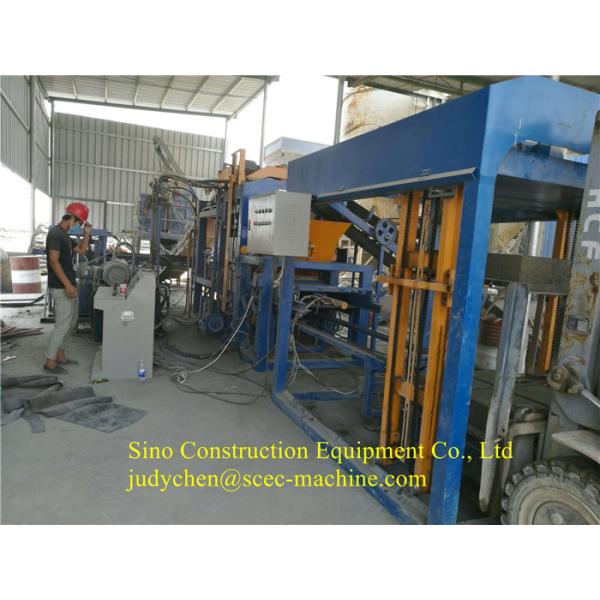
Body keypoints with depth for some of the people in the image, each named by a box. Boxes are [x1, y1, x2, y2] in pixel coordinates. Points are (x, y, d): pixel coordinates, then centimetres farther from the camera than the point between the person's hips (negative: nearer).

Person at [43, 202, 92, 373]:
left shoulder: (65, 235, 15)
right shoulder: (55, 233, -15)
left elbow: (82, 251, 20)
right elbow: (54, 261, -22)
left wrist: (86, 233, 7)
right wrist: (67, 285, -24)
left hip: (69, 286, 10)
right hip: (61, 288, -10)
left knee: (70, 323, 16)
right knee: (63, 324, -6)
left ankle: (60, 355, 26)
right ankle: (50, 362, 2)